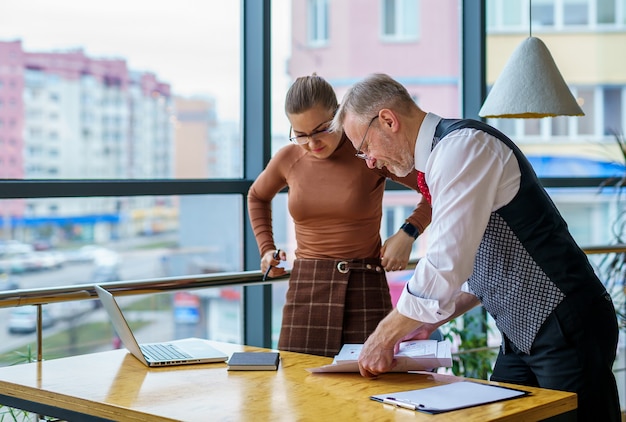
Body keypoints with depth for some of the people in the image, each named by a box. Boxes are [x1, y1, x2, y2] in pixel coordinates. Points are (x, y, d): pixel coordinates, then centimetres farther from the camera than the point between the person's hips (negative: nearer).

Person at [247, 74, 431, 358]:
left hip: (365, 288, -3)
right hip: (306, 288, 3)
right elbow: (257, 197, 27)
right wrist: (266, 248, 16)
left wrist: (408, 233, -12)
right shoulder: (288, 159, 5)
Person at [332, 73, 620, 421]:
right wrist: (430, 322, 9)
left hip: (566, 330, -9)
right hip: (524, 334, 9)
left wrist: (385, 337, -15)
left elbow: (446, 265, -25)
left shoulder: (463, 146, -17)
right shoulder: (442, 156, 13)